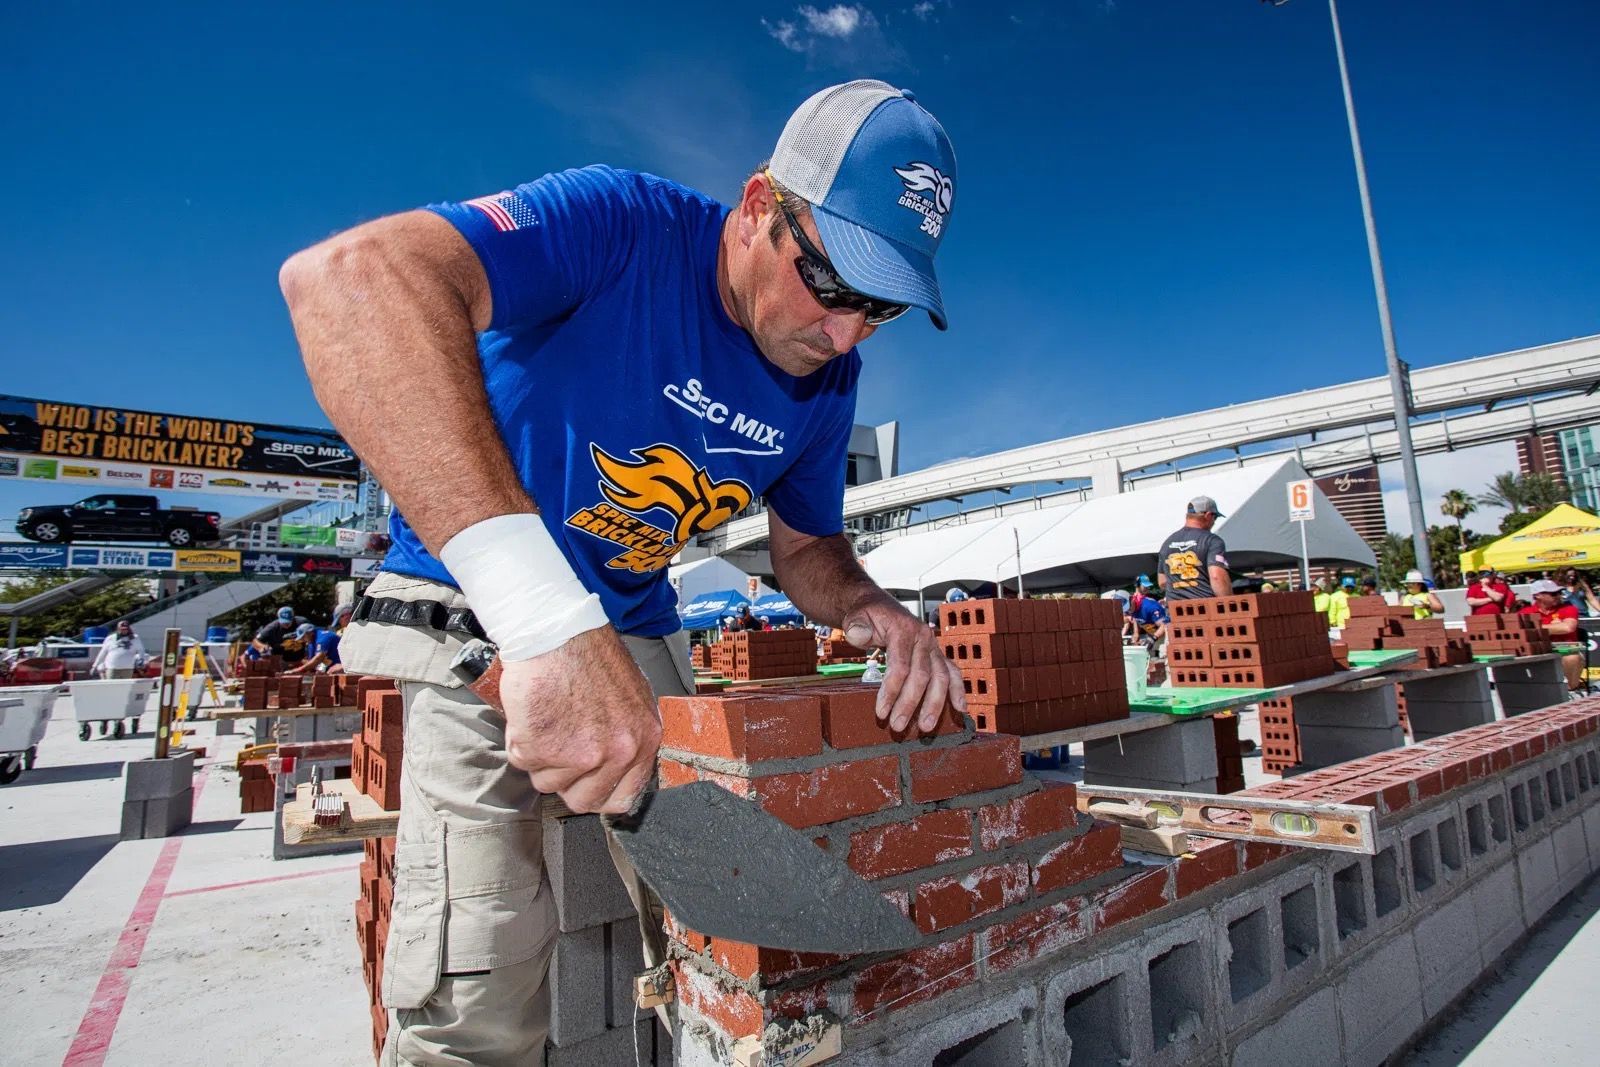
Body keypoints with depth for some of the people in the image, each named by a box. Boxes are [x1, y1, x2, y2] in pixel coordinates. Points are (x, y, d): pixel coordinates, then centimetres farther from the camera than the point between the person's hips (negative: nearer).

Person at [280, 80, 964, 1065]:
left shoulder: (828, 378, -5)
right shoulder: (622, 225, -24)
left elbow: (805, 546, 8)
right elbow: (348, 276, -42)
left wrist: (870, 610, -17)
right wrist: (551, 623, -51)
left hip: (639, 638, 6)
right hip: (479, 614, -5)